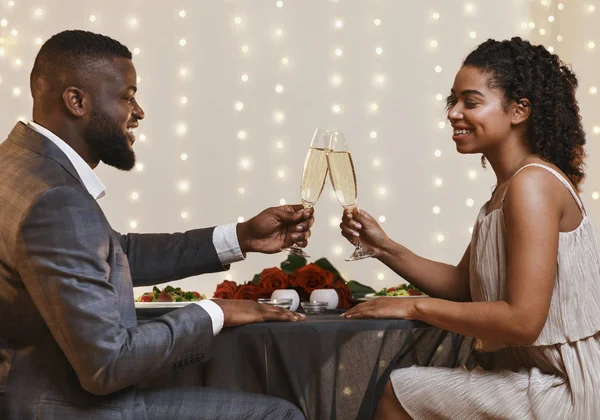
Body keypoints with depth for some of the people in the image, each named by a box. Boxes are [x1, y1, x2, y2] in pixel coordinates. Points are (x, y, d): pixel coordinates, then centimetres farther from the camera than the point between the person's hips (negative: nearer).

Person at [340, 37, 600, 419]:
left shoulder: (533, 183, -21)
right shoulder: (508, 187, 10)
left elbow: (522, 320, -26)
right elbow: (463, 285, 12)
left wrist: (415, 307, -17)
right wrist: (384, 248, -1)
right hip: (534, 375, 9)